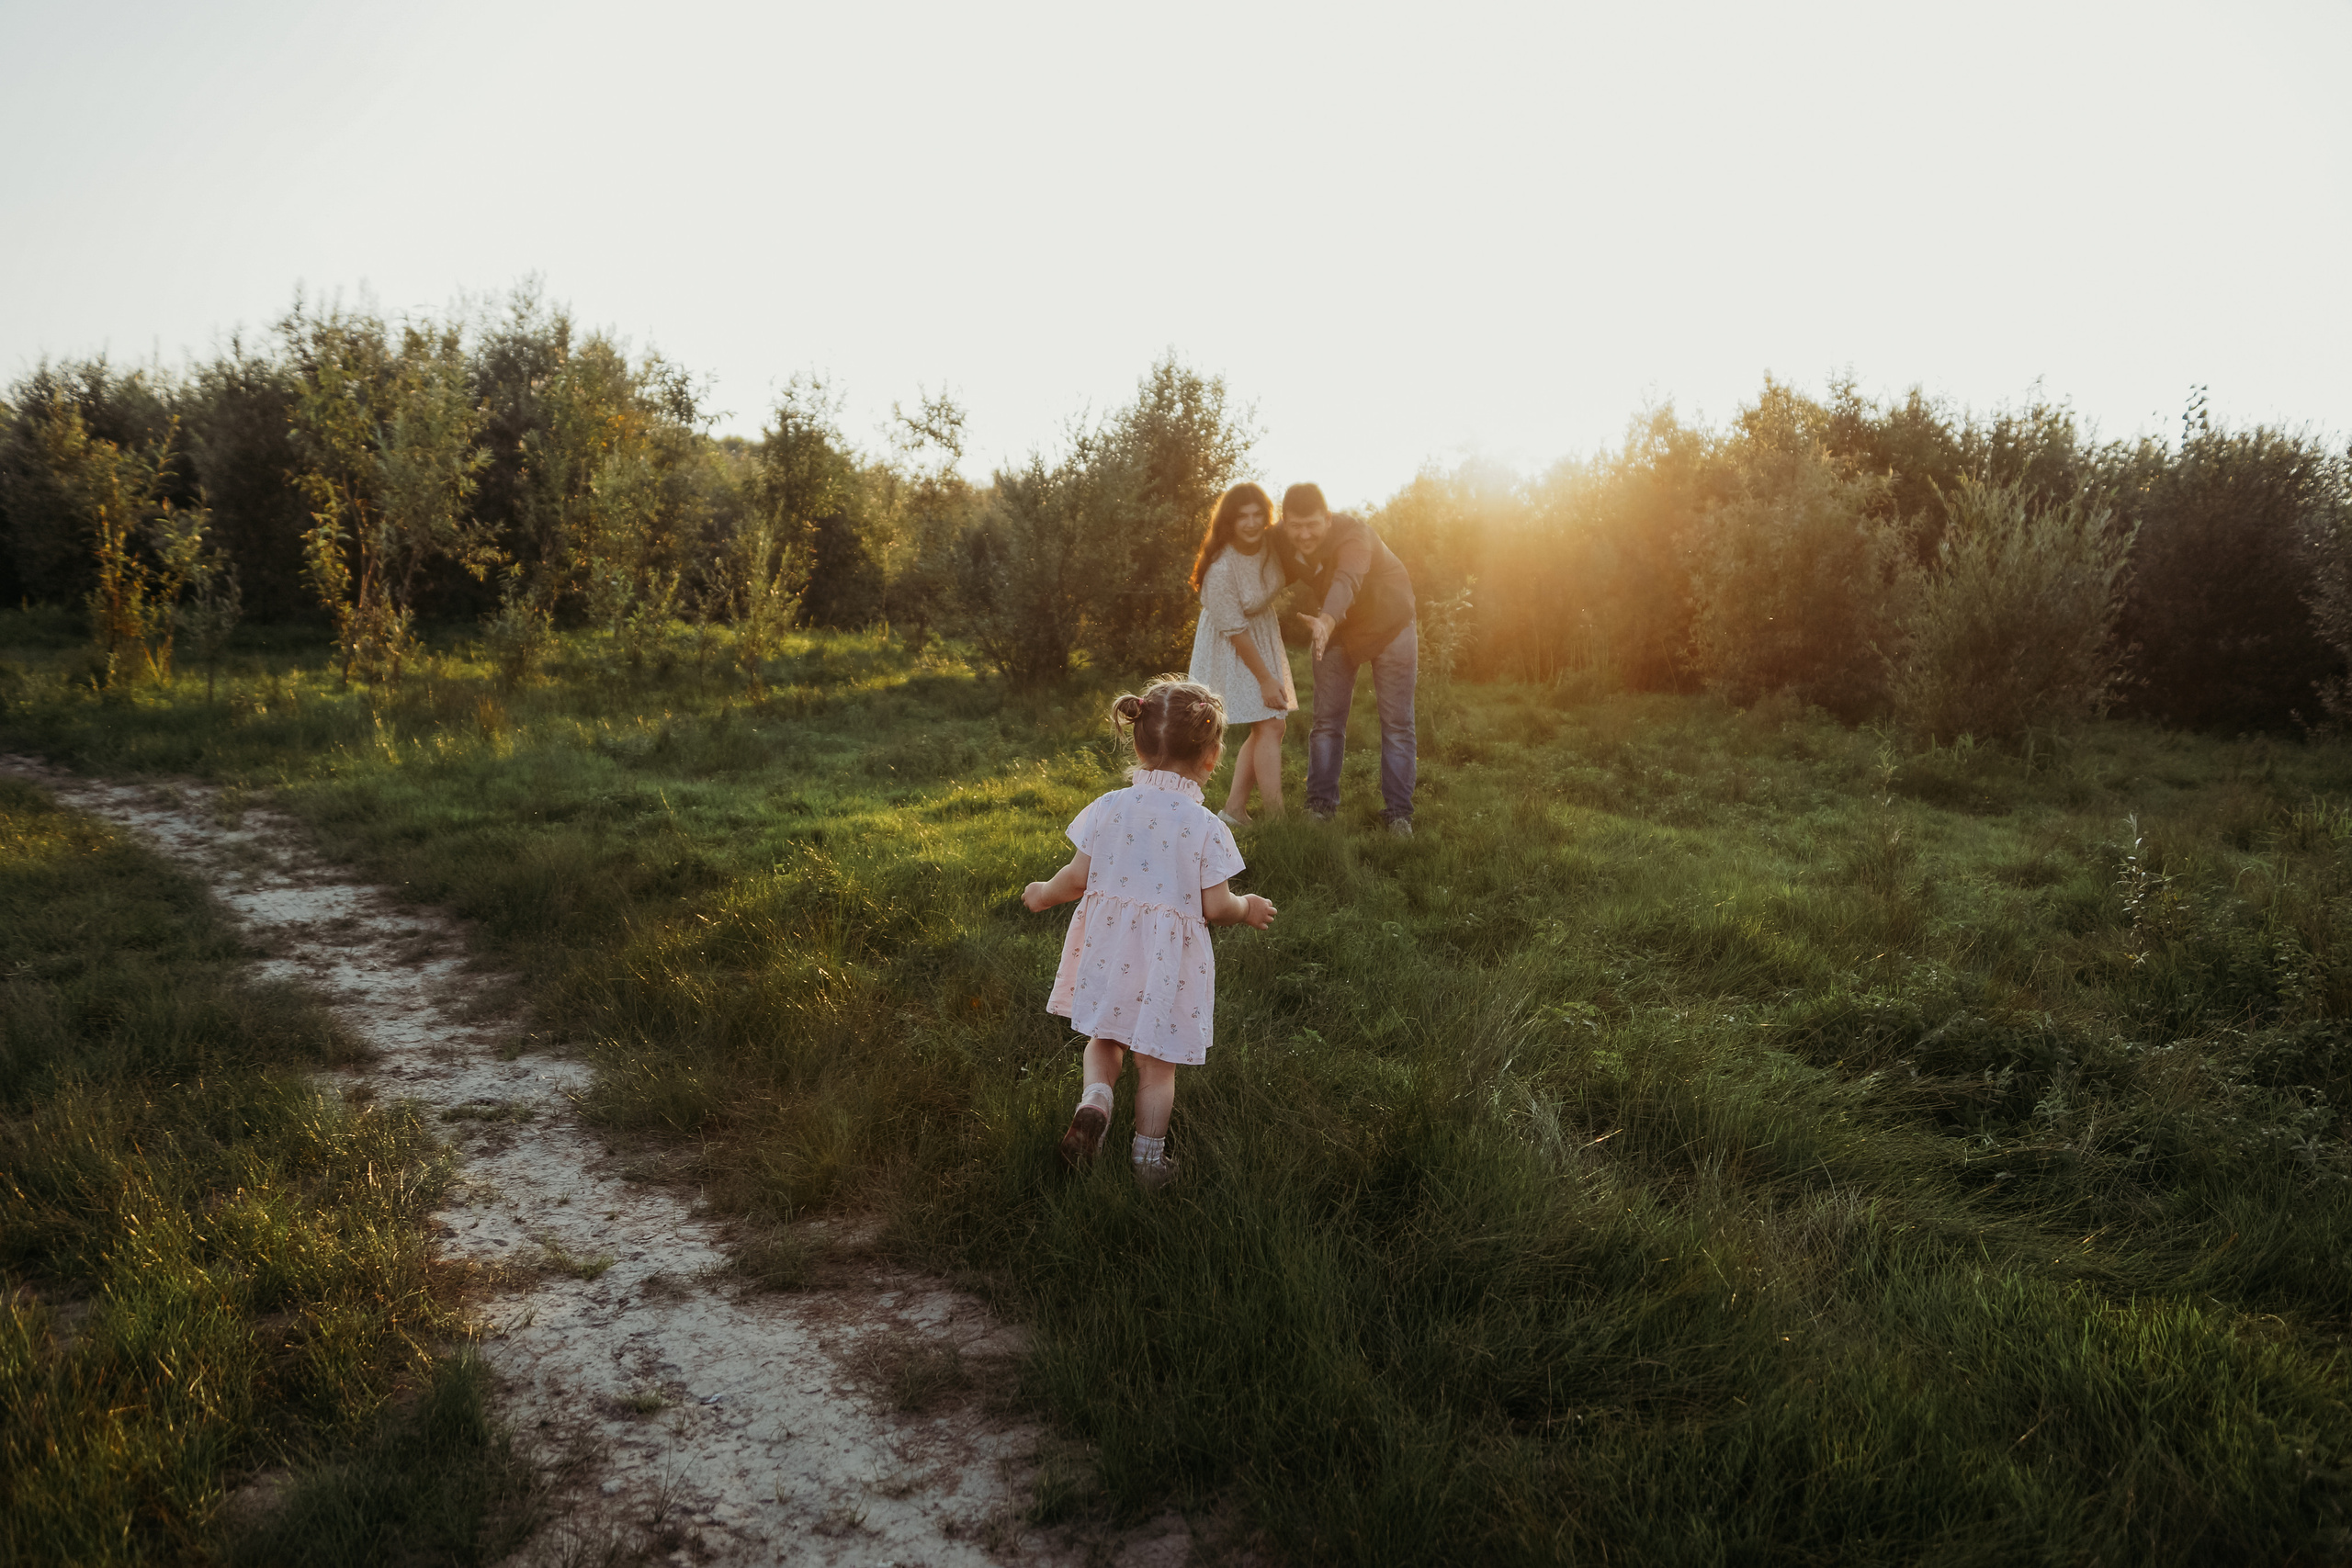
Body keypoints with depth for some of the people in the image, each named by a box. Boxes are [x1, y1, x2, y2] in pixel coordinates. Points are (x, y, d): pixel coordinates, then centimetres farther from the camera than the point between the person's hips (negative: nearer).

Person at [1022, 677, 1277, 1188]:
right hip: (1170, 960, -2)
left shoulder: (1109, 807, -6)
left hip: (1108, 950, 2)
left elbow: (1078, 877, -3)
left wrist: (1044, 893, 17)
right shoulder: (1206, 827, -14)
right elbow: (1214, 907, -11)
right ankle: (1148, 1156, 23)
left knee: (1104, 1038, 24)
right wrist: (1247, 909, 10)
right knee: (1156, 1061, 13)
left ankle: (1095, 1098, -2)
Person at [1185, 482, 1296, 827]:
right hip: (1230, 648, -8)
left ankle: (1234, 810, 14)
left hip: (1264, 632, 8)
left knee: (1265, 727, 8)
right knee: (1270, 725, -11)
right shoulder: (1221, 570, -31)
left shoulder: (1271, 542, -12)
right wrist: (1265, 679, -18)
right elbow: (1236, 631, -23)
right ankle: (1276, 818, -8)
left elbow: (1282, 582, 11)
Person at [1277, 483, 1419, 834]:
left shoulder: (1353, 534, -36)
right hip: (1337, 630, 4)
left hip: (1390, 624, -4)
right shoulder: (1283, 544, -18)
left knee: (1397, 723, -3)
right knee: (1327, 720, 1)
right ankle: (1320, 805, 10)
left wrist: (1327, 620, -74)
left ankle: (1398, 812, 4)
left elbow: (1347, 580, -56)